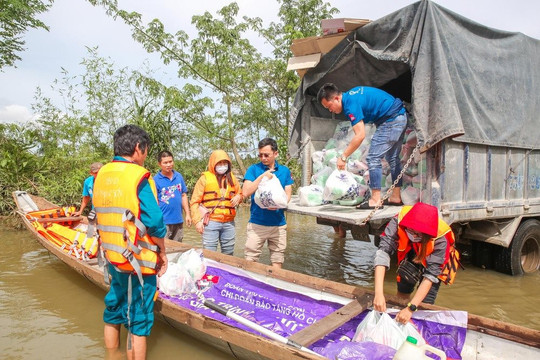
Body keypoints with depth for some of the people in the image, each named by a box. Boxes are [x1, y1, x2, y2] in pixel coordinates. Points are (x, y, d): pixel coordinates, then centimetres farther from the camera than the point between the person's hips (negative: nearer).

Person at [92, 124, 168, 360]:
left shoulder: (101, 175, 5)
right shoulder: (138, 175, -17)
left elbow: (104, 217, 11)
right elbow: (154, 222, -20)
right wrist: (162, 253, -6)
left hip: (112, 257, 7)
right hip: (137, 261, -7)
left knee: (112, 314, 22)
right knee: (138, 323, 5)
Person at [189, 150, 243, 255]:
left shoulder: (231, 178, 11)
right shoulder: (205, 178, -2)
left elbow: (240, 194, 23)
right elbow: (195, 201, -2)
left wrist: (238, 197, -1)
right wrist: (198, 220, -9)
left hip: (229, 223, 4)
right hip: (211, 222, -4)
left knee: (228, 255, 12)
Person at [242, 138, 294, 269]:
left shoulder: (285, 171, 8)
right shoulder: (254, 169, 0)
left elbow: (288, 194, 4)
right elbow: (246, 192, -9)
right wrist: (262, 177, -17)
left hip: (279, 224, 2)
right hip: (257, 222, -2)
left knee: (277, 261, 10)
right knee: (250, 260, -2)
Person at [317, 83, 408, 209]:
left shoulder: (351, 104, -21)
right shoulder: (351, 94, 9)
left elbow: (360, 135, -25)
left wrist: (343, 157, -19)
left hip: (391, 120, -11)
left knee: (373, 158, -9)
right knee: (393, 158, 15)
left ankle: (376, 200, -8)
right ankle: (396, 196, 23)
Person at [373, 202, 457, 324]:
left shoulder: (440, 239, -39)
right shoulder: (398, 222, -39)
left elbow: (430, 275, -38)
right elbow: (383, 252, -44)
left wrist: (410, 308, -44)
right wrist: (378, 293, -52)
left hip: (431, 263, -2)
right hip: (409, 258, 2)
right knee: (402, 295, 11)